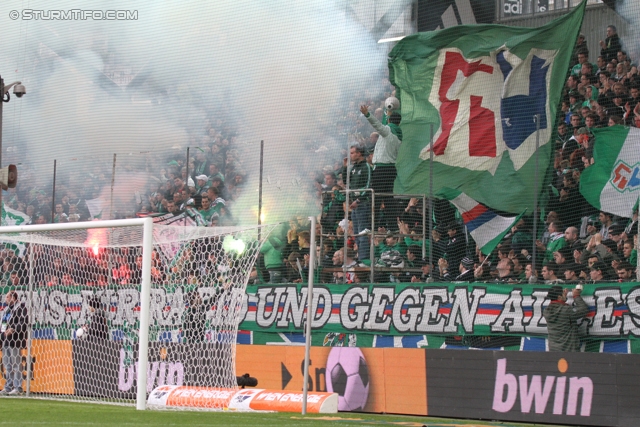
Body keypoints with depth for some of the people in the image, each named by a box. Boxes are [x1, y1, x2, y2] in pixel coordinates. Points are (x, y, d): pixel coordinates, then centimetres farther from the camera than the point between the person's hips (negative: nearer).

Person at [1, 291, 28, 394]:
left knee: (16, 364, -9)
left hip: (15, 340, -9)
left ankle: (18, 387, -8)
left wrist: (13, 330, -18)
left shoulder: (21, 307, -7)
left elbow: (24, 323, -14)